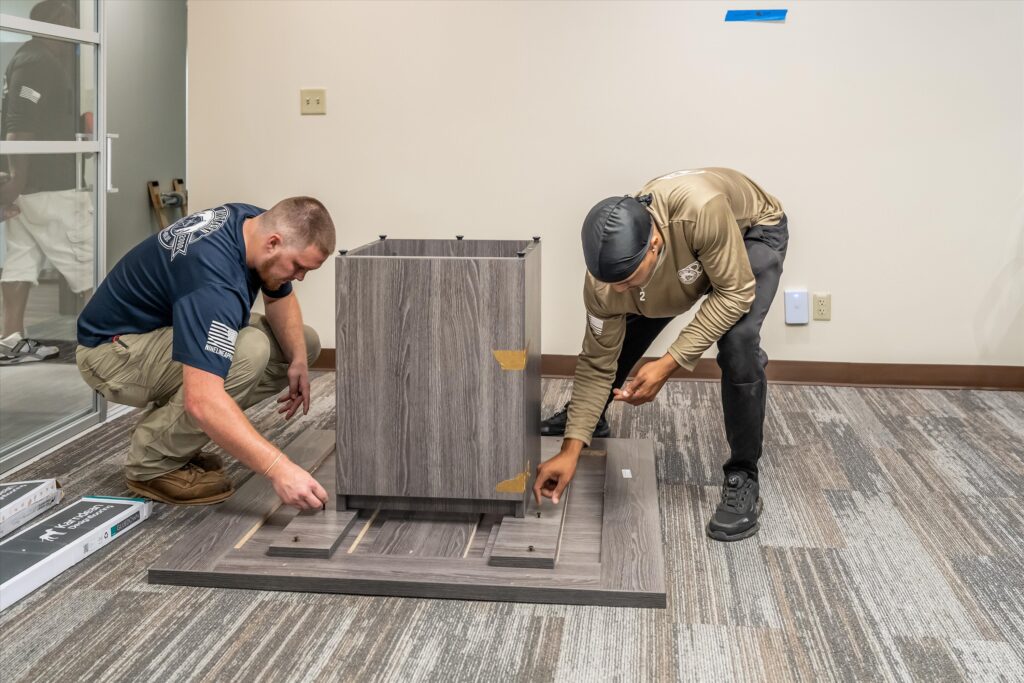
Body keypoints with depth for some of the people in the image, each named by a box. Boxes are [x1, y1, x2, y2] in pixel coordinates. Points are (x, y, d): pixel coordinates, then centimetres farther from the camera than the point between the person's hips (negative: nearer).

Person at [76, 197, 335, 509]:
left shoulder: (256, 223, -9)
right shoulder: (214, 279, -36)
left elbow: (280, 297, 10)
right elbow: (202, 401, -45)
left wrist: (298, 359, -9)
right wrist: (278, 468, -47)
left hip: (166, 327, 10)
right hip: (113, 350, -10)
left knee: (305, 343, 2)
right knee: (248, 352, -34)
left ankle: (174, 435, 9)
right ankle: (153, 463, -14)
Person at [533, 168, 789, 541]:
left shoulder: (702, 210, -47)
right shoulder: (607, 275, -31)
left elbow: (735, 292, -34)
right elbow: (597, 362, -19)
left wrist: (669, 364, -40)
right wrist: (571, 448, -24)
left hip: (753, 230, -4)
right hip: (682, 256, 4)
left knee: (737, 342, -26)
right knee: (615, 335, 5)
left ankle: (743, 478, -10)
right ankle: (585, 414, 37)